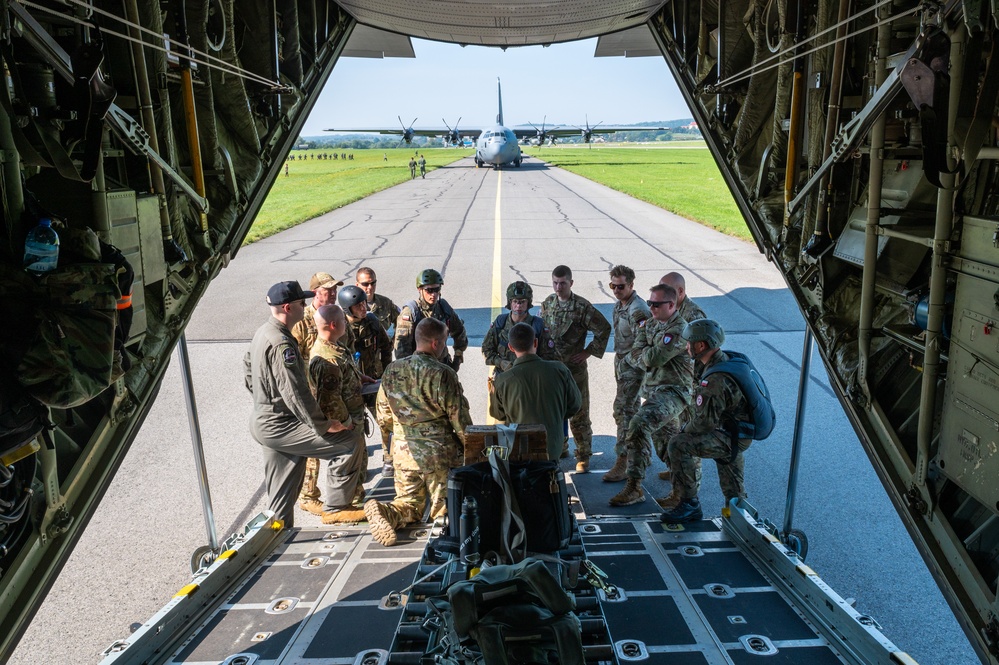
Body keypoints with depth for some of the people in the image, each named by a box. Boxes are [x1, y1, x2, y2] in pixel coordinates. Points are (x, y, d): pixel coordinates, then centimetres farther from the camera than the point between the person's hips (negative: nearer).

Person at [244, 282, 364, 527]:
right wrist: (323, 424, -18)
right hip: (278, 426, -10)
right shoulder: (281, 344, -24)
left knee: (282, 493, 19)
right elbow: (296, 393, -26)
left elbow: (248, 368, 21)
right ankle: (336, 508, 1)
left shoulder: (263, 332, 8)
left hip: (264, 422, 10)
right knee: (348, 442, -11)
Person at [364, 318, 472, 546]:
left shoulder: (391, 370, 2)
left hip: (404, 452, 4)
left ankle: (386, 512, -11)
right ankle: (443, 519, -17)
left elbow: (383, 416, 11)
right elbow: (459, 418, -11)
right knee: (444, 507, 14)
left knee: (408, 503, 17)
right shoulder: (443, 374, -15)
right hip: (439, 453, -4)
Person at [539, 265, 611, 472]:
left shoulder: (582, 306, -13)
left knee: (578, 414, 3)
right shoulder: (548, 303, 3)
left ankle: (583, 456, 15)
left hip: (574, 368, -4)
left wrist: (589, 351, -9)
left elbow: (604, 329, -8)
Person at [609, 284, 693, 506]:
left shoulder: (679, 329, -17)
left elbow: (654, 357, -25)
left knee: (639, 425, -26)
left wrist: (641, 357, -5)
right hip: (653, 388, 9)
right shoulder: (650, 324, 10)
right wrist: (649, 358, -15)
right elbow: (636, 353, 3)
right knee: (665, 438, 24)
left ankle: (635, 486, -22)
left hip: (673, 390, -9)